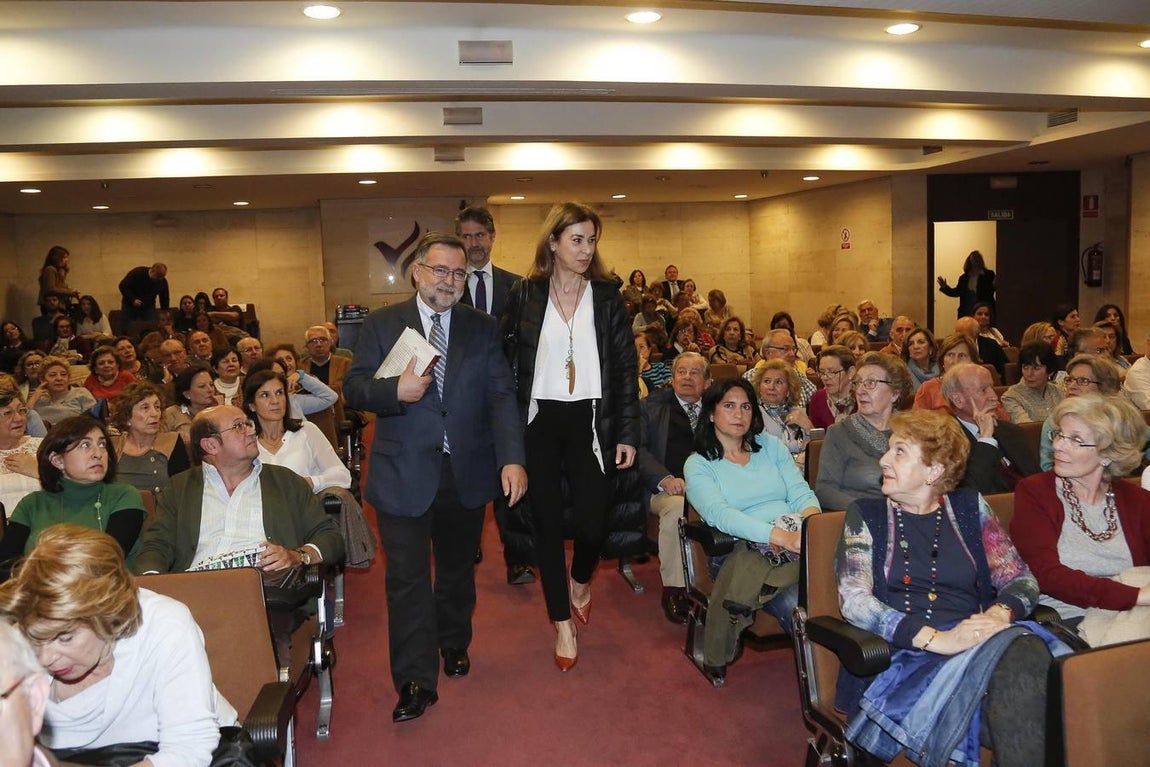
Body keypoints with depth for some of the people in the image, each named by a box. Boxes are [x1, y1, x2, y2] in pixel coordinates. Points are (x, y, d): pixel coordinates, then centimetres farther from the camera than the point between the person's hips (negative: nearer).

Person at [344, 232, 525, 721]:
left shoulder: (483, 329, 3)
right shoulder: (381, 325, 0)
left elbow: (501, 396, -5)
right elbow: (353, 389, -2)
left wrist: (512, 458, -18)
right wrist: (395, 391, -24)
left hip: (467, 473, 2)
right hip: (404, 474, -2)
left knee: (458, 568, 20)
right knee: (407, 579, 0)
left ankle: (454, 644, 44)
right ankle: (416, 681, 12)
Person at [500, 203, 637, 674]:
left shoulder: (606, 295, 2)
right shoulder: (526, 295, 0)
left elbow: (625, 366, 2)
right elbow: (503, 362, 3)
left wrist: (628, 433, -3)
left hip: (590, 421, 0)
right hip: (539, 422, 0)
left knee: (592, 524, -4)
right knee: (547, 523, 6)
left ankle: (580, 580, 33)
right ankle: (563, 625, 23)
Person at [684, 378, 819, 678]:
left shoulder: (771, 446, 21)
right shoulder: (698, 464, 6)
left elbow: (802, 492, 11)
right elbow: (719, 514, -11)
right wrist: (779, 535, -25)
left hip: (797, 543, 4)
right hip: (743, 550, -4)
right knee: (798, 606, -33)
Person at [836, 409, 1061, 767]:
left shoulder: (969, 508, 16)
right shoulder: (867, 515, 8)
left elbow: (1021, 579, 10)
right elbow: (854, 600, -6)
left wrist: (1000, 612, -14)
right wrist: (937, 639, -19)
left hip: (976, 642, 3)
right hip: (904, 656, -3)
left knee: (1027, 652, -32)